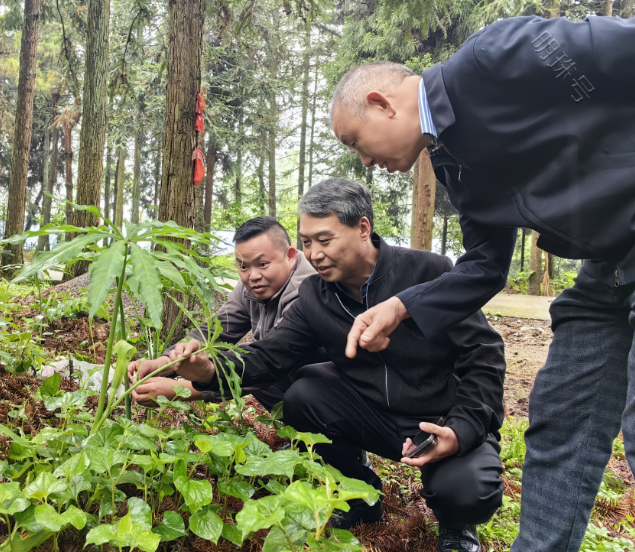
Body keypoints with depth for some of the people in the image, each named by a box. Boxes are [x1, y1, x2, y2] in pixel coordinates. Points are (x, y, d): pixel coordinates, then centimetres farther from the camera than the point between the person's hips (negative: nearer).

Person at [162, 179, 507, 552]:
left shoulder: (429, 272, -17)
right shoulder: (316, 296, -3)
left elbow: (484, 355, -15)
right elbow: (269, 356, -8)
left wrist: (462, 430, -28)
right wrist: (211, 371, -28)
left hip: (448, 422, -4)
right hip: (377, 418, 4)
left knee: (467, 492, -31)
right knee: (301, 397, -16)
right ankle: (361, 497, 9)